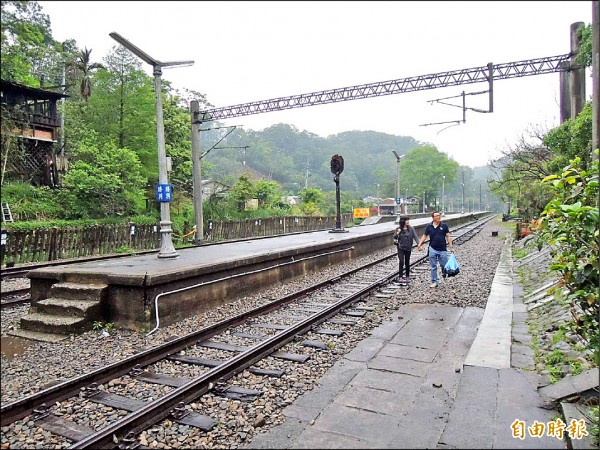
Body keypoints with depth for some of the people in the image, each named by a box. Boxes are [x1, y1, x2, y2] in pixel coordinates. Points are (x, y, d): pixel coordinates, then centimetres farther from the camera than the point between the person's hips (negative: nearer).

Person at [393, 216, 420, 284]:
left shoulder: (411, 229, -3)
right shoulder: (398, 229, -3)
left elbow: (415, 236, -8)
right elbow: (394, 237, 2)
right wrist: (397, 233, -19)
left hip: (408, 248, 1)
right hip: (400, 248, -1)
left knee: (407, 262, 10)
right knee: (401, 262, -11)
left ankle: (407, 276, 25)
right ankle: (400, 277, -7)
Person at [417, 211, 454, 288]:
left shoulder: (444, 226, -1)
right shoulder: (429, 226, 1)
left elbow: (448, 236, 0)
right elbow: (424, 236, 6)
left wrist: (451, 247, -4)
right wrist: (420, 244, -5)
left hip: (442, 249, -1)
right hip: (432, 249, 1)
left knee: (444, 265, 4)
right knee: (433, 267, 5)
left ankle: (444, 274, 38)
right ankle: (434, 282, 15)